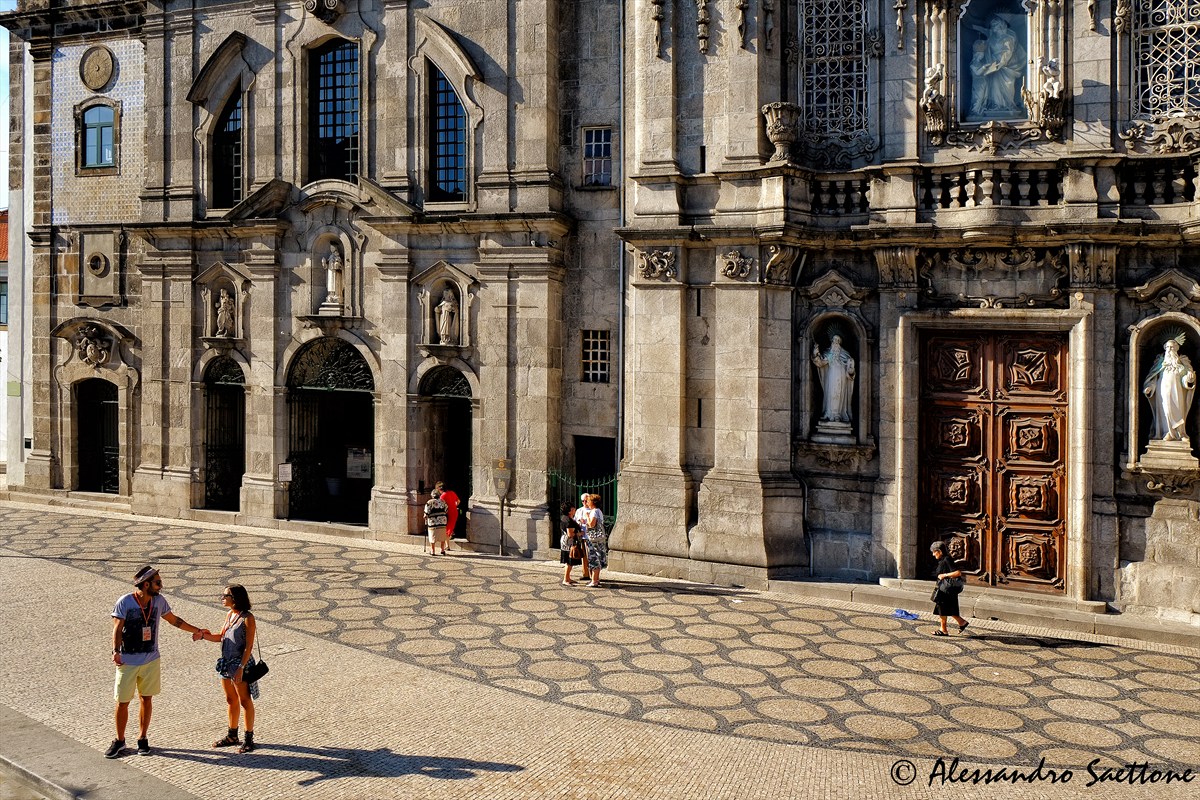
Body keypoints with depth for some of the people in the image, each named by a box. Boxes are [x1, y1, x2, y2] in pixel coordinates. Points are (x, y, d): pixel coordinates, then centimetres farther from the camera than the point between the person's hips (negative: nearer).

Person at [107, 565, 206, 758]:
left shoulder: (159, 601, 0)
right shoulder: (124, 602, -12)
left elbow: (174, 620, 13)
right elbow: (117, 629, -12)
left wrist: (197, 630, 15)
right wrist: (116, 651, -26)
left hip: (151, 661, 3)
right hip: (127, 662, -3)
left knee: (146, 699, 9)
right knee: (122, 702, 4)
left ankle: (143, 739, 23)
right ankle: (119, 741, 21)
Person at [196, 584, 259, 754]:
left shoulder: (247, 618, -16)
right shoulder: (229, 615, 7)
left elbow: (249, 646, -17)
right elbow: (221, 637, 16)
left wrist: (241, 667, -21)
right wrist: (205, 636, 1)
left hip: (241, 663, -8)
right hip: (227, 662, 8)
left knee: (245, 701, 1)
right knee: (231, 700, 18)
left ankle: (249, 739, 9)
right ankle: (232, 736, 31)